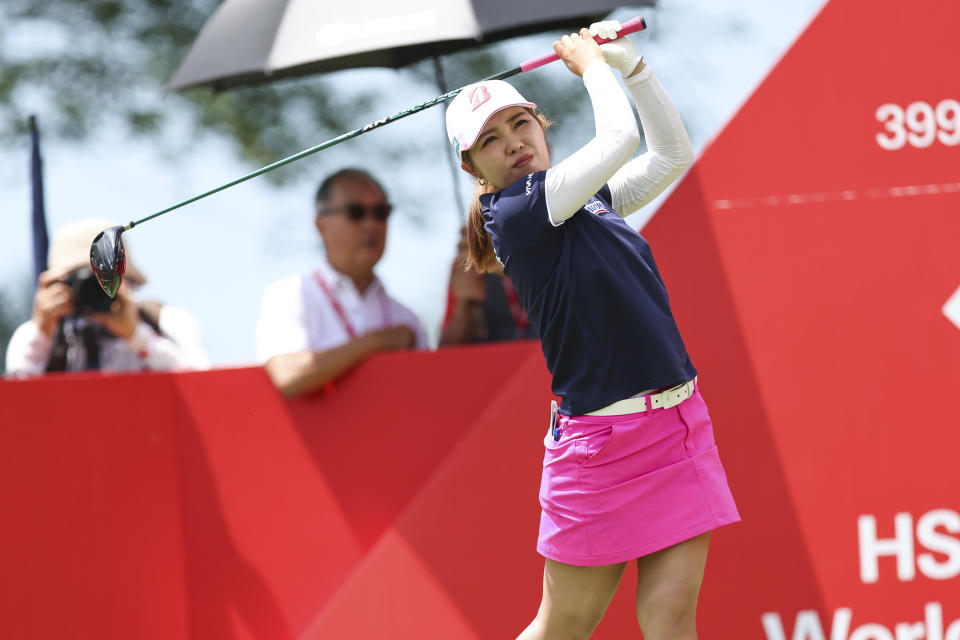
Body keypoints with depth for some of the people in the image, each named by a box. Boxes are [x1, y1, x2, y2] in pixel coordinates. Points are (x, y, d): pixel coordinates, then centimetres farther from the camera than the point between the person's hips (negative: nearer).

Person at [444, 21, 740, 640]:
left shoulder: (590, 198, 12)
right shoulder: (515, 213, -12)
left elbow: (672, 153, 21)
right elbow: (621, 137, -17)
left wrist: (629, 63, 13)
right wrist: (591, 64, 1)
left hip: (681, 422, 7)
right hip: (603, 442, -6)